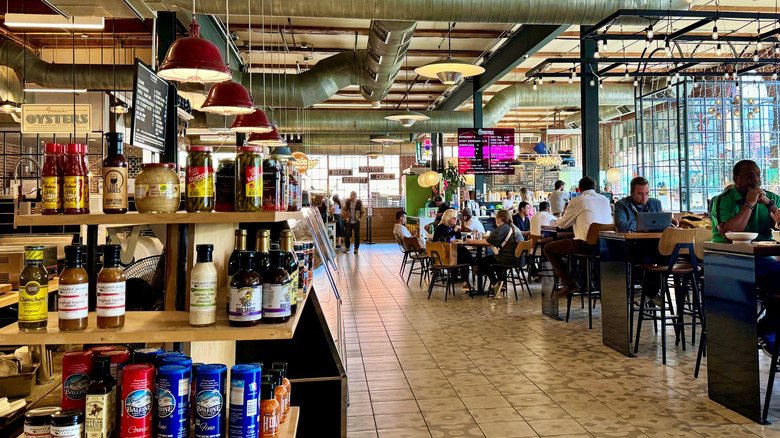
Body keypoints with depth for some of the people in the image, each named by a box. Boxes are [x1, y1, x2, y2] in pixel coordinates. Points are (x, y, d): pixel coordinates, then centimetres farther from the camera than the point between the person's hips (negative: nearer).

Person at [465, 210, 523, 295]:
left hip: (509, 258, -10)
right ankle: (502, 280, 27)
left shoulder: (502, 228, -9)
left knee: (481, 263, -1)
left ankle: (495, 283, 4)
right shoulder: (514, 227, 18)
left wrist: (473, 241, -6)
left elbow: (489, 242, -14)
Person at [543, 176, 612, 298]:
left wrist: (563, 215, 30)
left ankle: (569, 284, -3)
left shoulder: (577, 201, 0)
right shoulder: (605, 200, 16)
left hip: (586, 244, -7)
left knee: (548, 248, 8)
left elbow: (562, 224, 6)